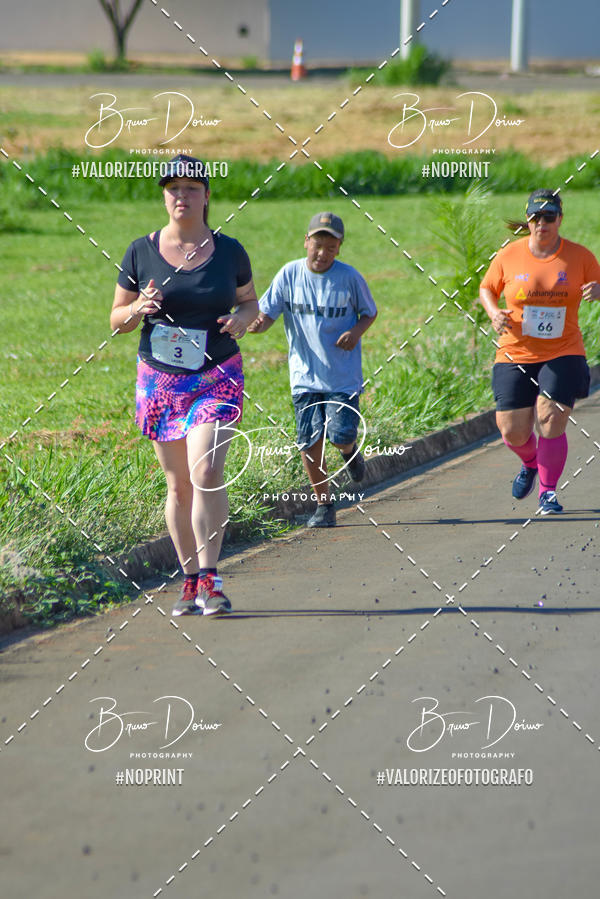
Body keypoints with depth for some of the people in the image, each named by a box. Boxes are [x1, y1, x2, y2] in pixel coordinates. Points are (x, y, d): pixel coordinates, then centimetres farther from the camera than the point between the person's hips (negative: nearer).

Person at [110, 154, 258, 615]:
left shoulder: (229, 251, 0)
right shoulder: (141, 251, 0)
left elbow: (250, 301, 15)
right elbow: (117, 320, 6)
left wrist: (242, 319, -8)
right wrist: (139, 309, -16)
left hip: (217, 378, -2)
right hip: (160, 381, 2)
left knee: (206, 472, -19)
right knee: (179, 485, 6)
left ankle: (211, 578, -14)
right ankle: (191, 580, 17)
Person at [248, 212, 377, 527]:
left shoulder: (349, 277, -5)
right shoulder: (289, 275, -3)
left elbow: (369, 312, 8)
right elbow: (266, 313, -2)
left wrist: (356, 331, -13)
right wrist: (256, 323, -27)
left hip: (343, 374, -1)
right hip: (305, 375, 1)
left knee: (340, 436, -12)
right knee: (310, 441, -1)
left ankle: (350, 451, 27)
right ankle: (324, 505, 14)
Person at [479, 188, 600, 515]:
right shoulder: (509, 255, -1)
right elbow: (487, 288, 12)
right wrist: (494, 313, -8)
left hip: (562, 354, -1)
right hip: (516, 355, 1)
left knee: (551, 422, -15)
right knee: (512, 432, -1)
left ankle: (548, 491, 6)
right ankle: (531, 462, 36)